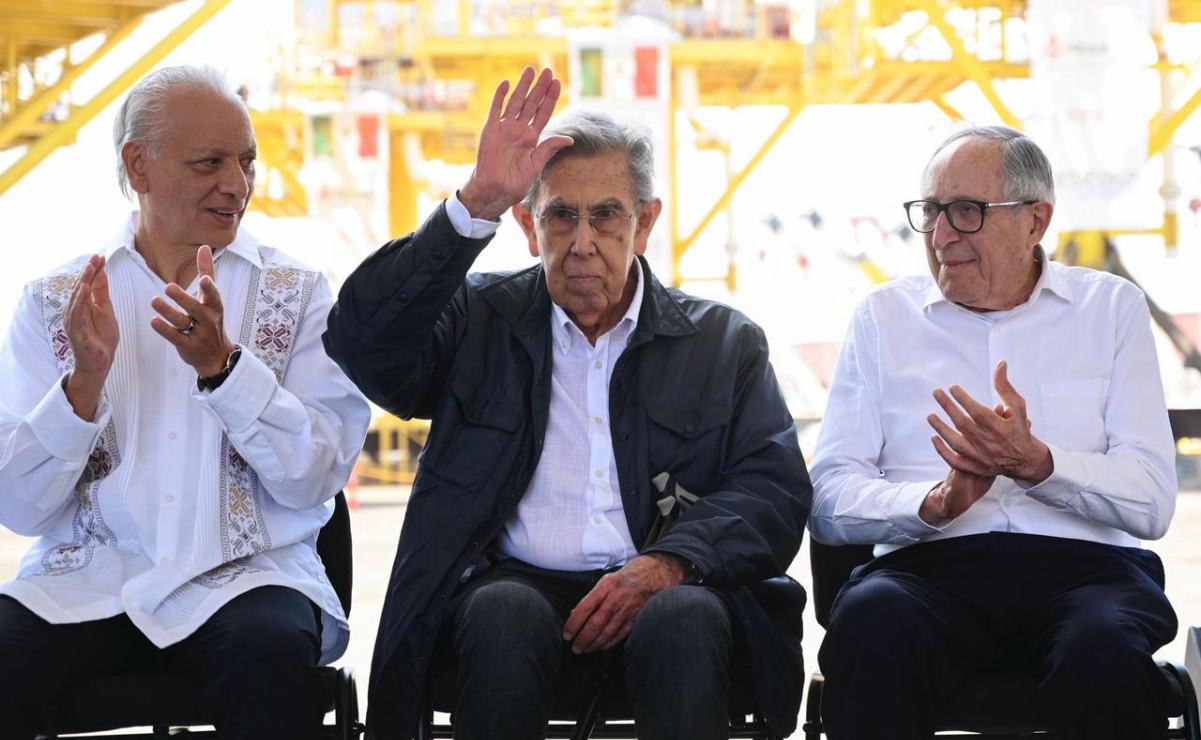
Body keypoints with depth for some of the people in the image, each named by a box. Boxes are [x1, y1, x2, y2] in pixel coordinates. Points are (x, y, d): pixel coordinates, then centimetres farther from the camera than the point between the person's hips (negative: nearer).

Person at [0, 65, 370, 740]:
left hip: (245, 576, -1)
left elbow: (315, 479, -3)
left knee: (275, 656, -35)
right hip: (86, 581, 1)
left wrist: (221, 365, -16)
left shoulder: (298, 294, 8)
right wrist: (85, 380, -13)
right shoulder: (54, 301, 9)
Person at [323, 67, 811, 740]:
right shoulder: (481, 319, 14)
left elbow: (777, 491, 5)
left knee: (685, 621, -34)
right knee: (507, 617, -34)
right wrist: (477, 204, -12)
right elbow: (363, 341, -5)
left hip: (663, 590, 0)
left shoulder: (723, 343, 16)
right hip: (515, 578, 0)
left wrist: (666, 564, -15)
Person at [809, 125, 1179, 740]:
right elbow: (829, 502, 4)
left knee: (1106, 648, -36)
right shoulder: (883, 316, 16)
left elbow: (1153, 502, 2)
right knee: (873, 623, -35)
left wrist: (1034, 462, -15)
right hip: (928, 564, 0)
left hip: (1083, 564, 0)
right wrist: (935, 501, -15)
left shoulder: (1111, 307, 14)